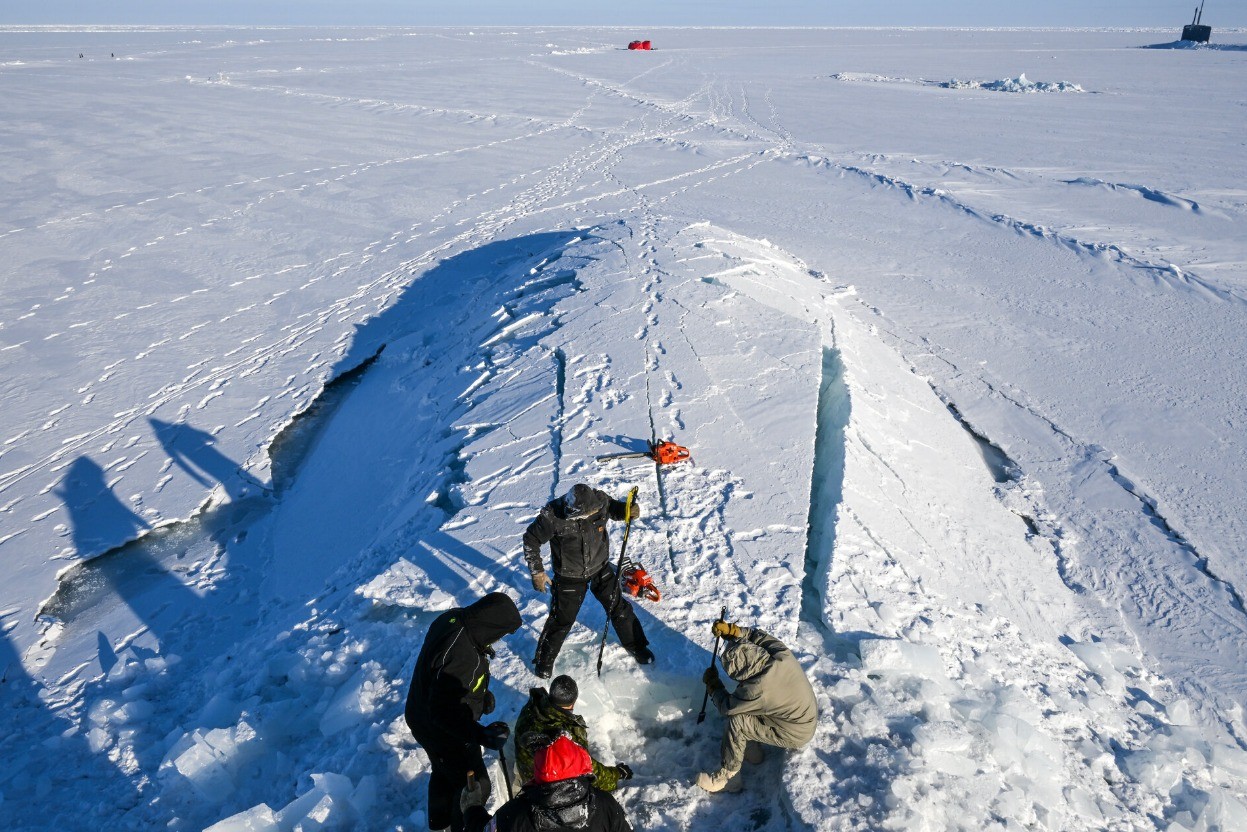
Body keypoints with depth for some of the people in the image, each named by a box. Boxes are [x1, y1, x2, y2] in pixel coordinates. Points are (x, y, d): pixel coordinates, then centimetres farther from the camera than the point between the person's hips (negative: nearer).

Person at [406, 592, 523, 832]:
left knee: (444, 771, 33)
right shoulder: (462, 657, -42)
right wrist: (481, 735, -40)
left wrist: (482, 692, 5)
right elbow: (445, 712, -37)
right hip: (443, 733, -9)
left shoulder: (452, 618, -13)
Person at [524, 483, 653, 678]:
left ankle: (635, 645, 42)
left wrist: (628, 510, -22)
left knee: (619, 608, 16)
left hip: (600, 569, 3)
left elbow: (614, 508, 0)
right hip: (569, 577, -3)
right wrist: (537, 572, -13)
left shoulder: (600, 500, -24)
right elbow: (531, 540, -15)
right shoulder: (552, 516, -32)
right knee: (561, 620, 10)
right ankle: (544, 659, 37)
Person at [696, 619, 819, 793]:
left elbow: (726, 707, -16)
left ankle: (727, 776, 3)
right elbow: (758, 636, 0)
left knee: (736, 721, -13)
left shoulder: (757, 690, -36)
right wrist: (730, 630, -12)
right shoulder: (782, 654, -21)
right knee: (743, 703, 9)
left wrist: (712, 684, -1)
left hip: (794, 735, -8)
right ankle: (749, 747, 25)